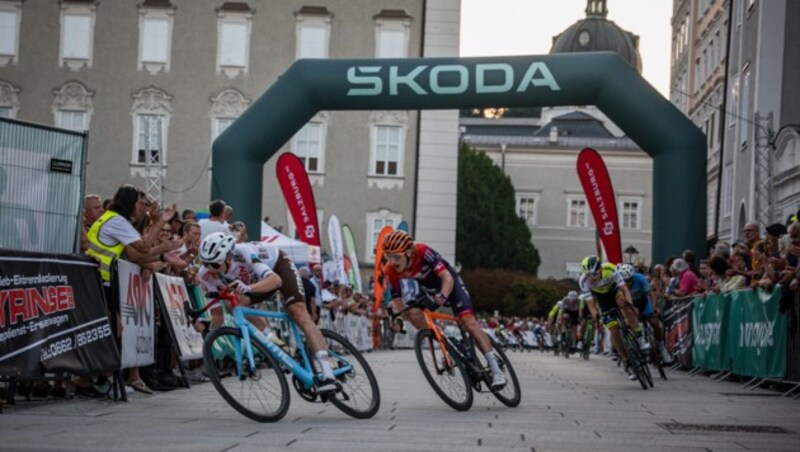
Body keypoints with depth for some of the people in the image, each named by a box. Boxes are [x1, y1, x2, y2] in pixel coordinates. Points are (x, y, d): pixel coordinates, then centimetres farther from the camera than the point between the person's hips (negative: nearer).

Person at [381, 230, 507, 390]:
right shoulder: (390, 270, -23)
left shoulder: (422, 251, -35)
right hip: (427, 289, 5)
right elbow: (396, 298, -20)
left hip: (448, 282, -5)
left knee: (468, 321, -20)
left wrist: (443, 296, -59)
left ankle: (496, 371, -23)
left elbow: (447, 277, -40)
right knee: (413, 313, -22)